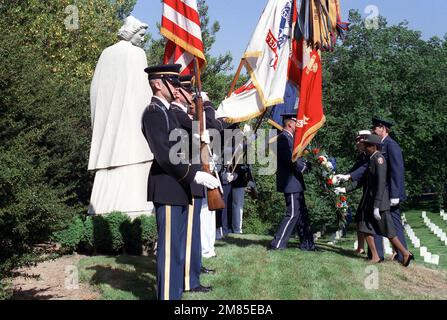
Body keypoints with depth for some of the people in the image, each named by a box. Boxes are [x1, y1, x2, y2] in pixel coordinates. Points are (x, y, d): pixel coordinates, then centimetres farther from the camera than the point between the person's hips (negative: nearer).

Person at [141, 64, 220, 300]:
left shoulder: (166, 111, 19)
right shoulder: (154, 112, -12)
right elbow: (164, 154, -21)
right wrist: (195, 175, -22)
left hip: (177, 189, 10)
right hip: (168, 189, -10)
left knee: (177, 248, 15)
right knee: (170, 249, -6)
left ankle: (174, 293, 24)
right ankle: (167, 295, 0)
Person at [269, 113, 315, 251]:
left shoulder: (288, 138, 17)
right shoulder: (284, 138, -16)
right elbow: (291, 160, -23)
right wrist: (306, 167, -13)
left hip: (294, 183, 11)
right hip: (290, 182, -11)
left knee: (302, 213, 14)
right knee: (293, 214, -7)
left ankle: (307, 244, 21)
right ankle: (277, 244, -1)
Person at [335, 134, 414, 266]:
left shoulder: (379, 158, -15)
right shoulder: (371, 160, 13)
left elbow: (381, 183, -21)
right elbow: (363, 180, 18)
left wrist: (376, 206, -23)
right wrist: (345, 190, 13)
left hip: (379, 202, -9)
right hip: (368, 201, 9)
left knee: (388, 232, -2)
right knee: (366, 228, 8)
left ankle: (406, 254, 12)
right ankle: (375, 257, 15)